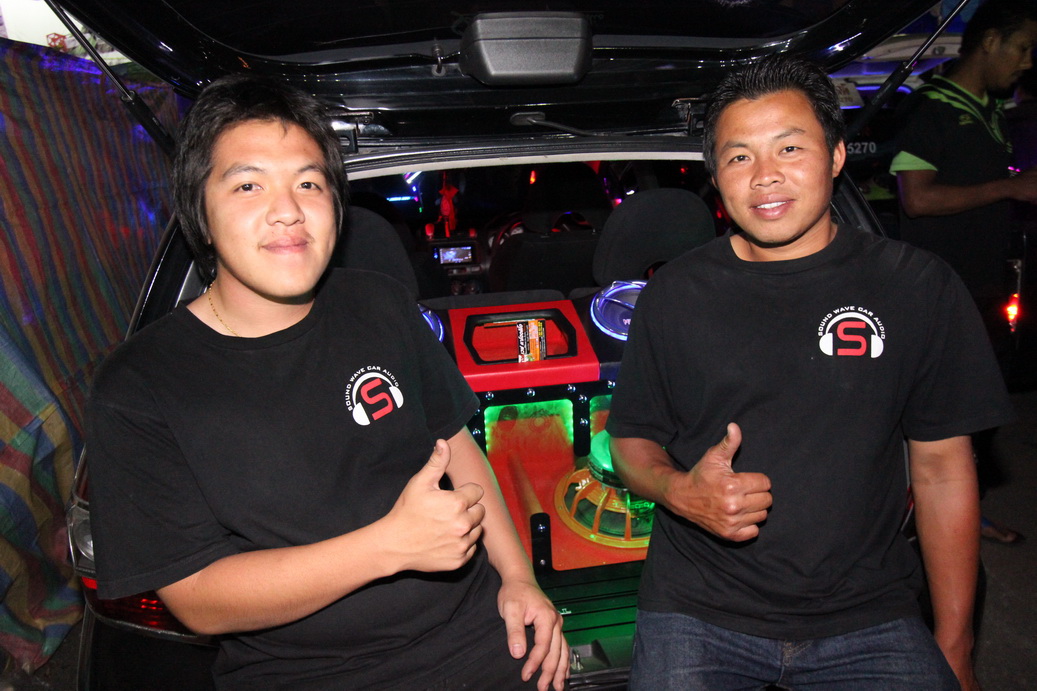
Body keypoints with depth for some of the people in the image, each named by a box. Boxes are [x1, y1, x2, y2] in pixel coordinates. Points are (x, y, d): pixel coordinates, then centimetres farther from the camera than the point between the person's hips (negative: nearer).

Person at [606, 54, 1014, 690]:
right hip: (698, 613, 0)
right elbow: (632, 440, 7)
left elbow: (942, 467, 2)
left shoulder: (919, 286, -1)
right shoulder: (675, 293, 0)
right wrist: (681, 491, -16)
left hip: (867, 619, 1)